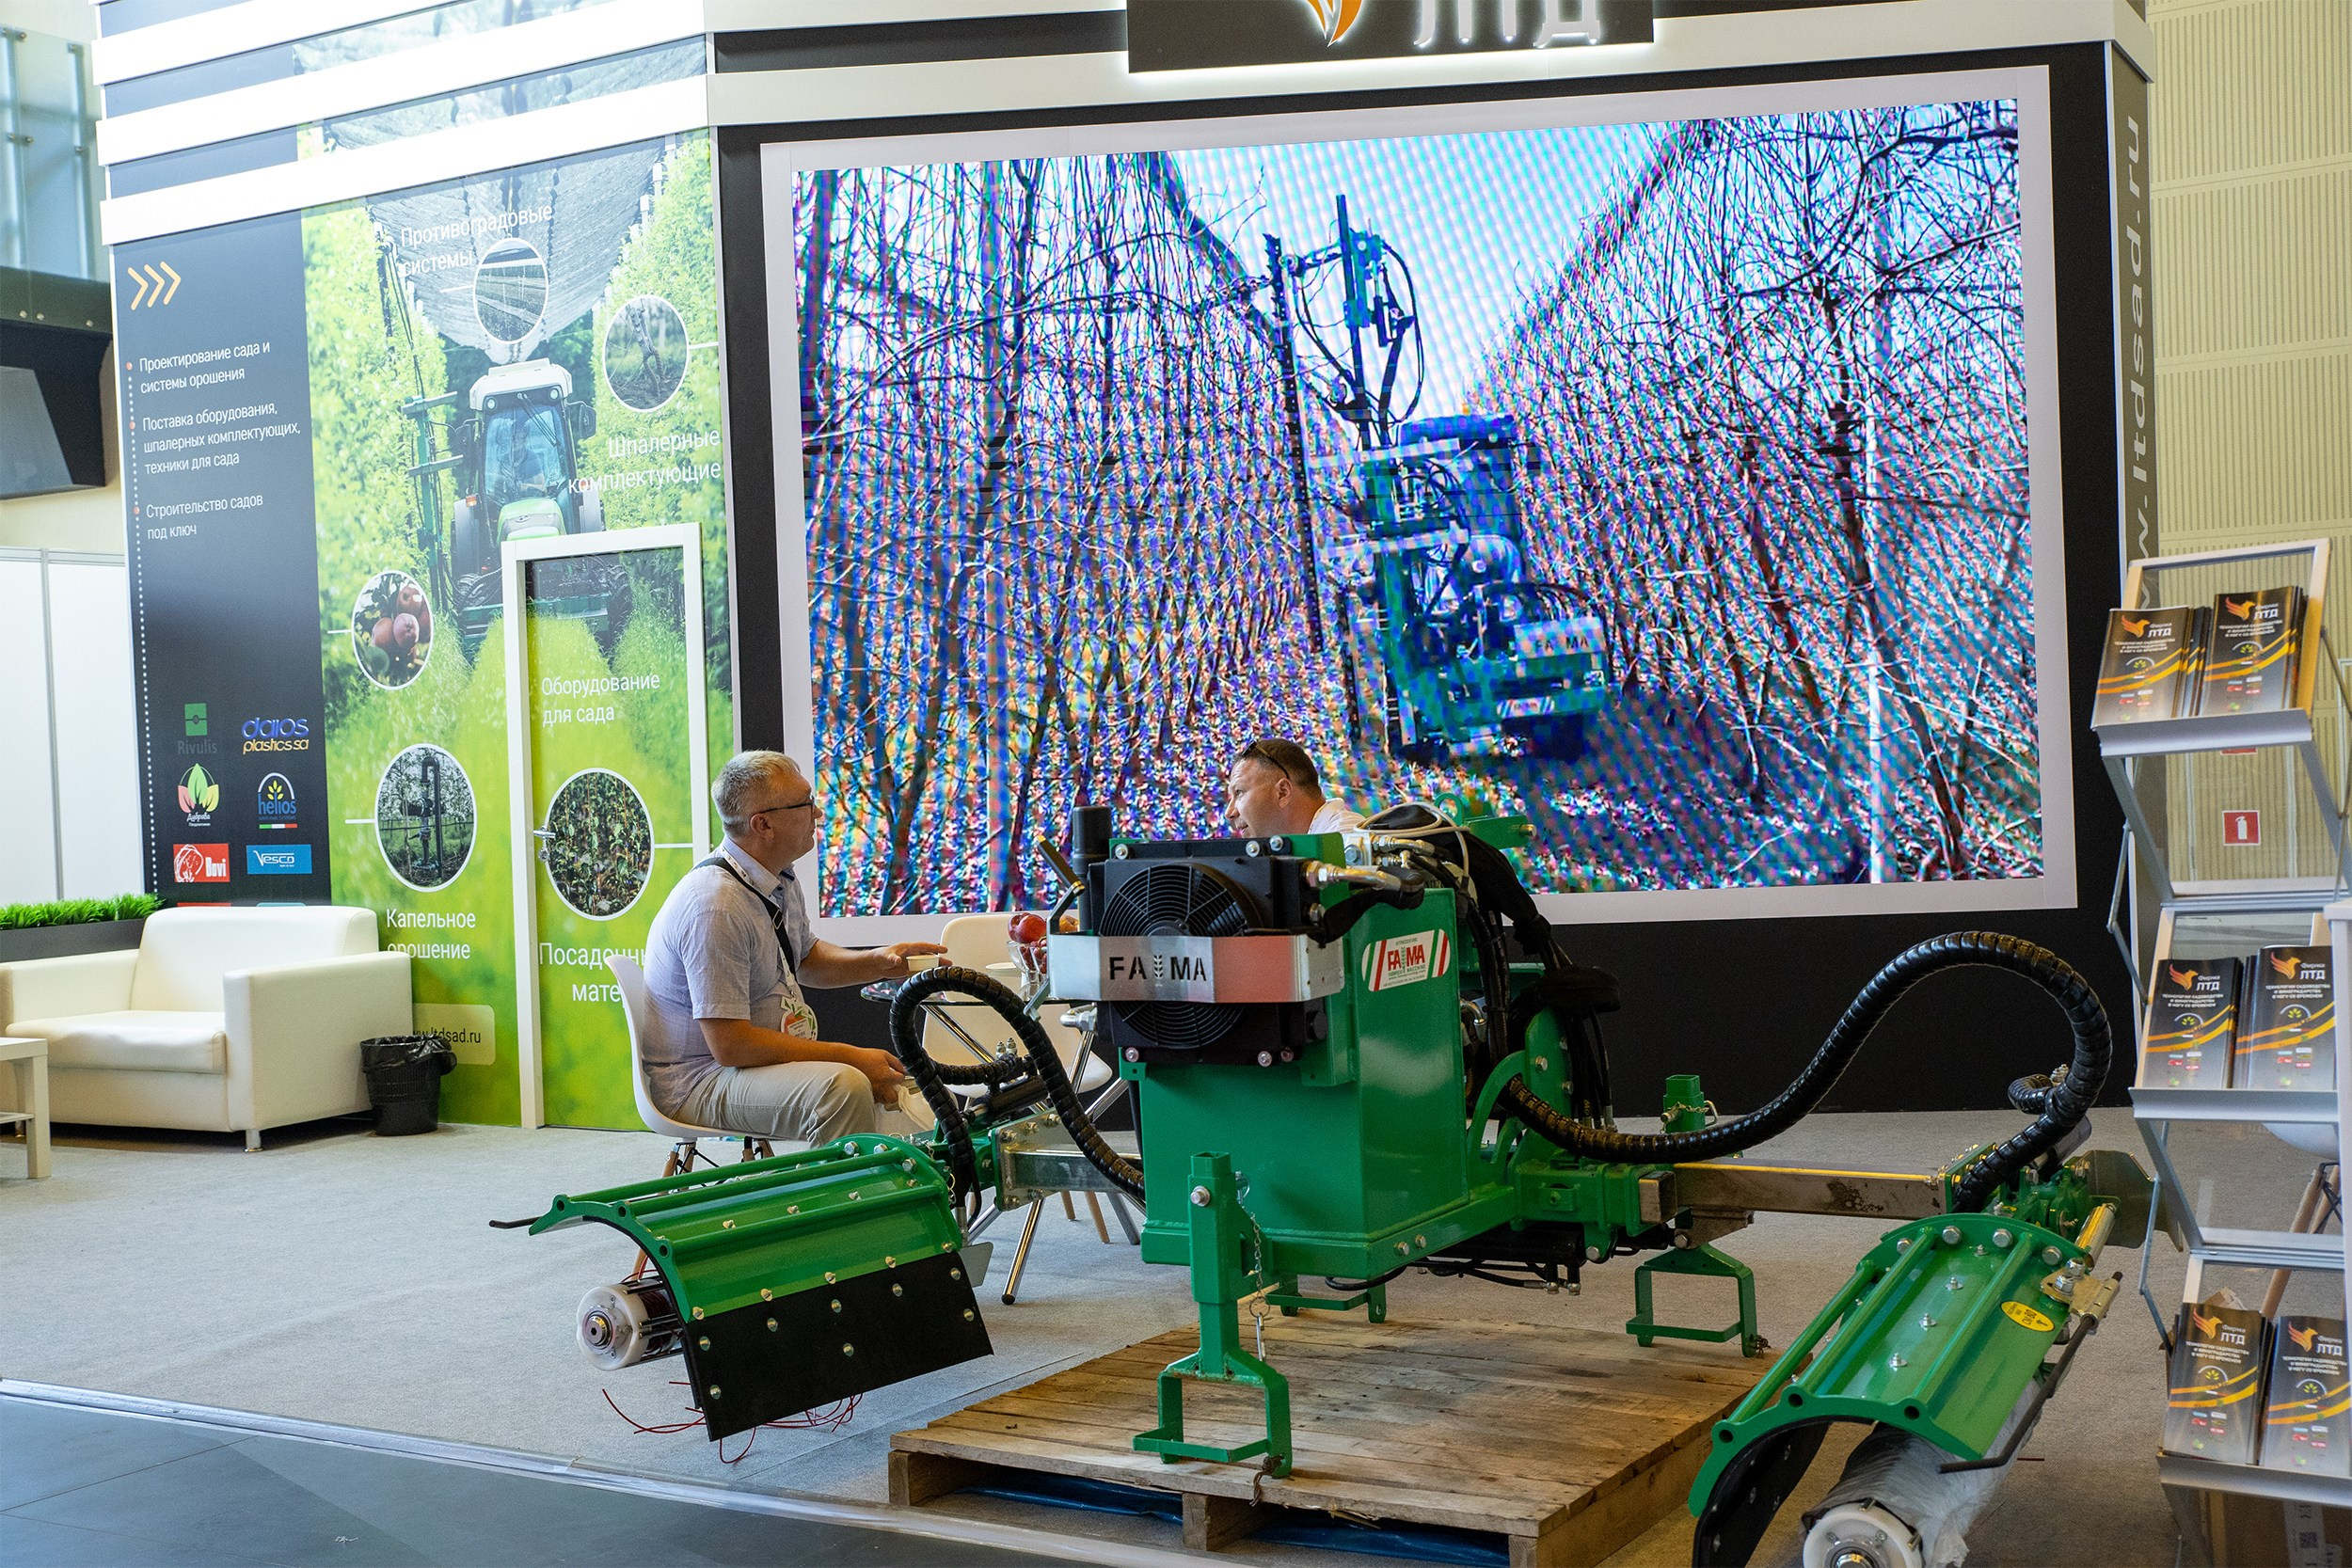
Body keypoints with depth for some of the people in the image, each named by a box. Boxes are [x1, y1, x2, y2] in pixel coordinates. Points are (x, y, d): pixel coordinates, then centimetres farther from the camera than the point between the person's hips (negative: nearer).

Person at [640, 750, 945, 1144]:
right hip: (697, 1079, -10)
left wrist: (877, 962, 5)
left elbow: (805, 959, 25)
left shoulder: (781, 881, 6)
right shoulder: (716, 908, -25)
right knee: (842, 1086, -32)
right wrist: (850, 1056, -24)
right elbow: (730, 1045, -27)